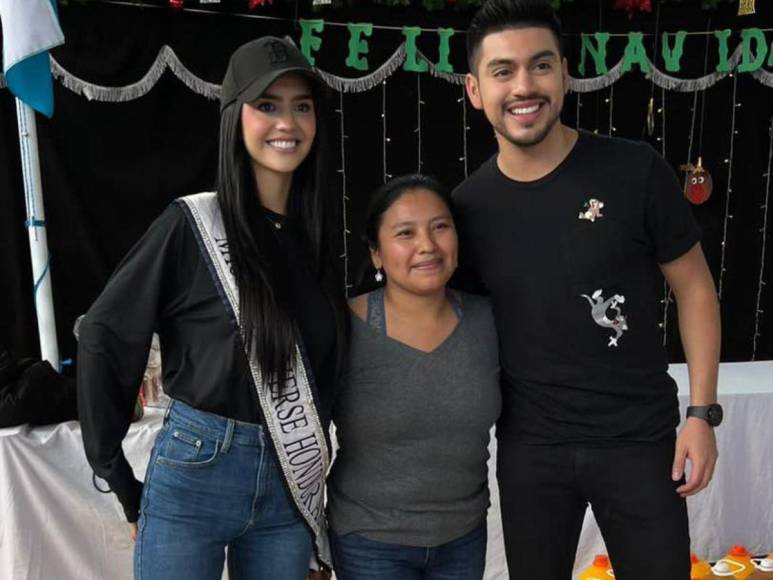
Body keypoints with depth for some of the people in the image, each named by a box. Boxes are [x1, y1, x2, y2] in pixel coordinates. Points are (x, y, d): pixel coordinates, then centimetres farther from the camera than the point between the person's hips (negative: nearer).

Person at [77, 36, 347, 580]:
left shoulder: (319, 230, 3)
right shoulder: (191, 223, -10)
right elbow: (105, 336, -7)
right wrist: (121, 482, -5)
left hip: (291, 487, 4)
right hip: (193, 475, -4)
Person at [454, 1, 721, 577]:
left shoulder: (636, 171, -11)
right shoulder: (468, 205, -3)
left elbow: (694, 288, -2)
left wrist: (702, 412, -6)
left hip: (640, 440, -2)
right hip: (528, 447, 2)